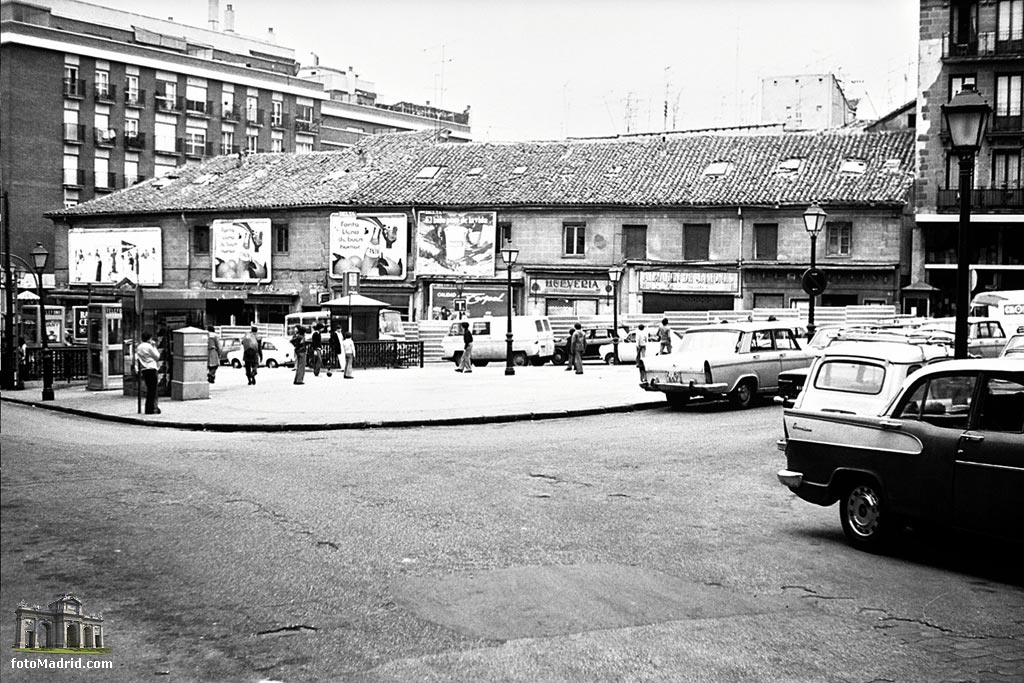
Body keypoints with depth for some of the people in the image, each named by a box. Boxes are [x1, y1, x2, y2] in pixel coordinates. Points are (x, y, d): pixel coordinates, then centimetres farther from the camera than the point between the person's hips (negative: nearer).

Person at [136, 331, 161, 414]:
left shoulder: (139, 347, 13)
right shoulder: (149, 346, -10)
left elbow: (136, 359, 14)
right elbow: (157, 356, -4)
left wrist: (139, 370, 17)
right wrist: (154, 347, 3)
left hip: (144, 369, 8)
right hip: (151, 369, -8)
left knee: (150, 389, 15)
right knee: (152, 390, -5)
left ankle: (149, 408, 18)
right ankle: (150, 409, -7)